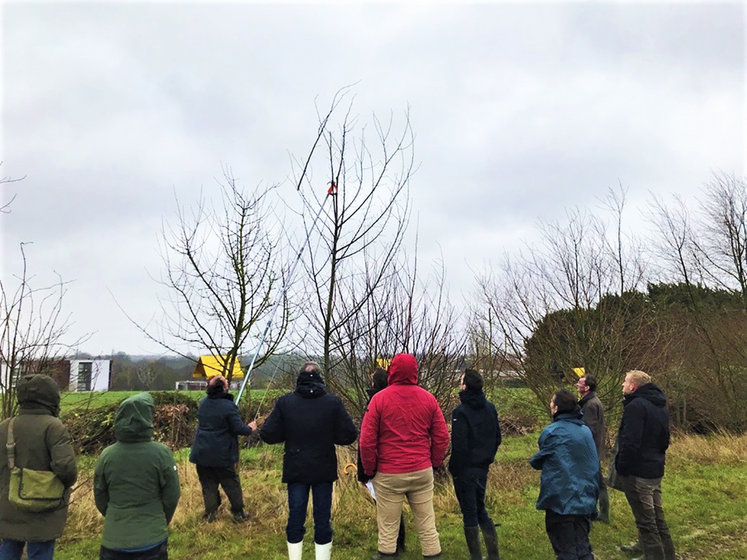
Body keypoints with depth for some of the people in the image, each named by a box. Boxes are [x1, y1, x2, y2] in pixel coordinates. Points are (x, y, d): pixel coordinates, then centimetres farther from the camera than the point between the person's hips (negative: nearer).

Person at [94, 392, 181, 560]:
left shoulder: (107, 455, -7)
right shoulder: (161, 453, -15)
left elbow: (100, 499, 6)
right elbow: (171, 496, -5)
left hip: (114, 539, 2)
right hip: (152, 539, -2)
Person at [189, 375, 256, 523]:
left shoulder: (203, 403, 0)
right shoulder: (229, 406, -18)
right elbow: (238, 429, -18)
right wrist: (250, 428, 4)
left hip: (202, 455, 5)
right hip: (222, 456, -4)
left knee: (208, 484, 13)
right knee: (232, 484, 9)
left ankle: (211, 513, 17)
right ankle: (238, 513, 18)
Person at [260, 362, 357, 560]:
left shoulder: (284, 402, -8)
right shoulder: (334, 402, -9)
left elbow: (267, 435, -6)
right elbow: (349, 436, -8)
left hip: (295, 470, 1)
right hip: (324, 470, -1)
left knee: (296, 518, 13)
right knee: (322, 519, 10)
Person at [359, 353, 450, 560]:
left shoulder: (379, 399, -9)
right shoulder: (428, 398, 0)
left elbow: (367, 440, -9)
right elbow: (442, 437, 3)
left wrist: (369, 469, 4)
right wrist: (434, 463, 15)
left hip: (388, 474, -2)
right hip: (422, 472, 3)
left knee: (388, 527, 9)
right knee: (427, 523, 12)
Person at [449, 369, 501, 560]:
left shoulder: (461, 412, -19)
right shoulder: (490, 408, 3)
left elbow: (459, 445, -20)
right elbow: (497, 438, 10)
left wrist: (454, 469, -9)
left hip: (466, 469, -7)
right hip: (483, 468, 7)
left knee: (469, 513, 5)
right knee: (481, 510, 20)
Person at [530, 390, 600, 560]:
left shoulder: (552, 432, -13)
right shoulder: (586, 430, 7)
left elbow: (537, 462, -1)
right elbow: (594, 464, 13)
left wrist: (533, 461, 22)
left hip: (561, 501, -6)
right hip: (585, 500, 6)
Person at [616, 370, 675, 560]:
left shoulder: (636, 406, -19)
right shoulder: (660, 406, 11)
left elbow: (630, 442, -25)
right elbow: (664, 439, 19)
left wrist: (621, 467, -15)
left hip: (638, 472, -9)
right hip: (655, 470, 9)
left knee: (646, 522, -1)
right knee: (657, 518, 18)